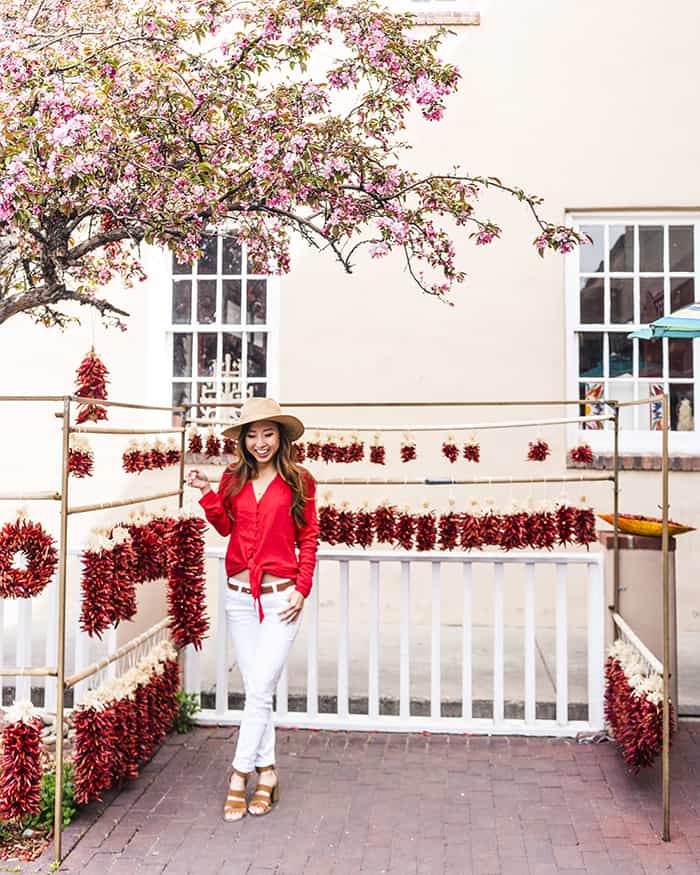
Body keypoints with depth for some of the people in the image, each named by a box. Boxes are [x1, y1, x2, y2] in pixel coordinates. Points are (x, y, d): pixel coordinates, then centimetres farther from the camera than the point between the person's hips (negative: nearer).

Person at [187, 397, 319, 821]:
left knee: (260, 689, -5)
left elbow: (309, 539, 2)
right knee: (257, 690, 10)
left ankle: (240, 774, 9)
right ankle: (267, 772, 23)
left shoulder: (299, 482, 0)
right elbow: (225, 525, 7)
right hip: (240, 596, 3)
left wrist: (302, 589, -6)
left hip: (281, 596, -3)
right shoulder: (234, 479, 8)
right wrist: (207, 493, -6)